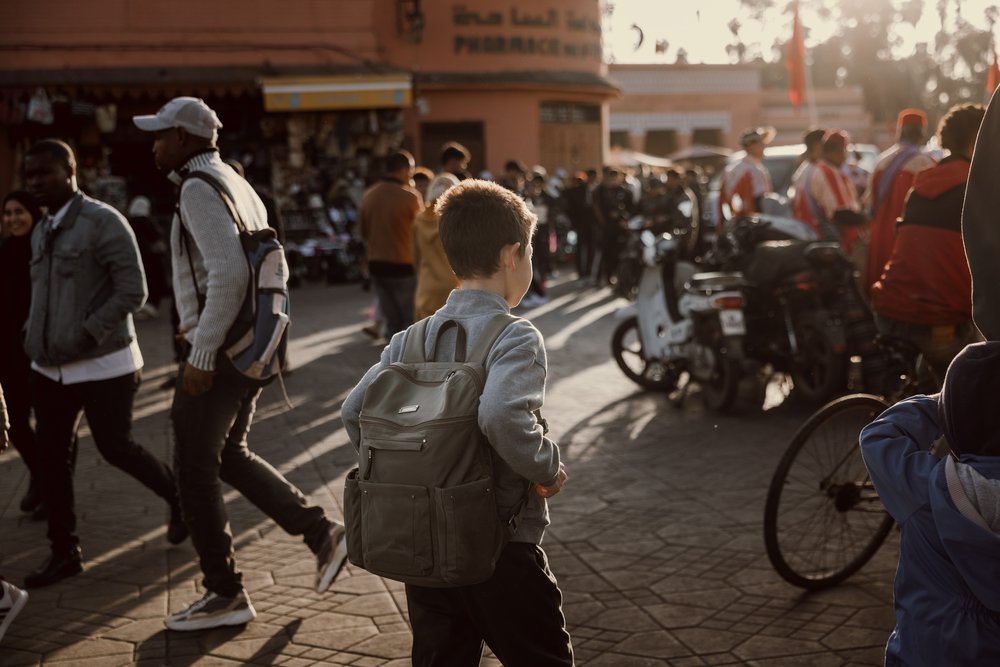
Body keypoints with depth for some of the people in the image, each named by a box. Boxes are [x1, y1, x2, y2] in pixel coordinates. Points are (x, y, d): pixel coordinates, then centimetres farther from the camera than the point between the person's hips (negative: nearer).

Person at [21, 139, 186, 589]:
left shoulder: (103, 222, -13)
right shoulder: (41, 232, 11)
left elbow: (133, 292, -18)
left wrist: (85, 336, -21)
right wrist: (33, 336, 9)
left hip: (102, 366, -7)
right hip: (50, 369, 7)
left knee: (115, 448, 1)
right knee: (51, 456, 7)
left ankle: (179, 500, 27)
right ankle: (64, 552, 18)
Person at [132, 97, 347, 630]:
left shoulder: (199, 188, -15)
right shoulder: (235, 182, 14)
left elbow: (228, 272, -27)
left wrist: (202, 354, -23)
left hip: (218, 350, -10)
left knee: (194, 469, 2)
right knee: (228, 455, 21)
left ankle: (225, 595, 12)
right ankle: (321, 532, 17)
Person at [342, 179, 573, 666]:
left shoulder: (410, 340, 3)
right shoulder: (515, 337, -15)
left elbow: (353, 412, 3)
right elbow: (502, 417, -32)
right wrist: (549, 469, -16)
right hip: (502, 553, -6)